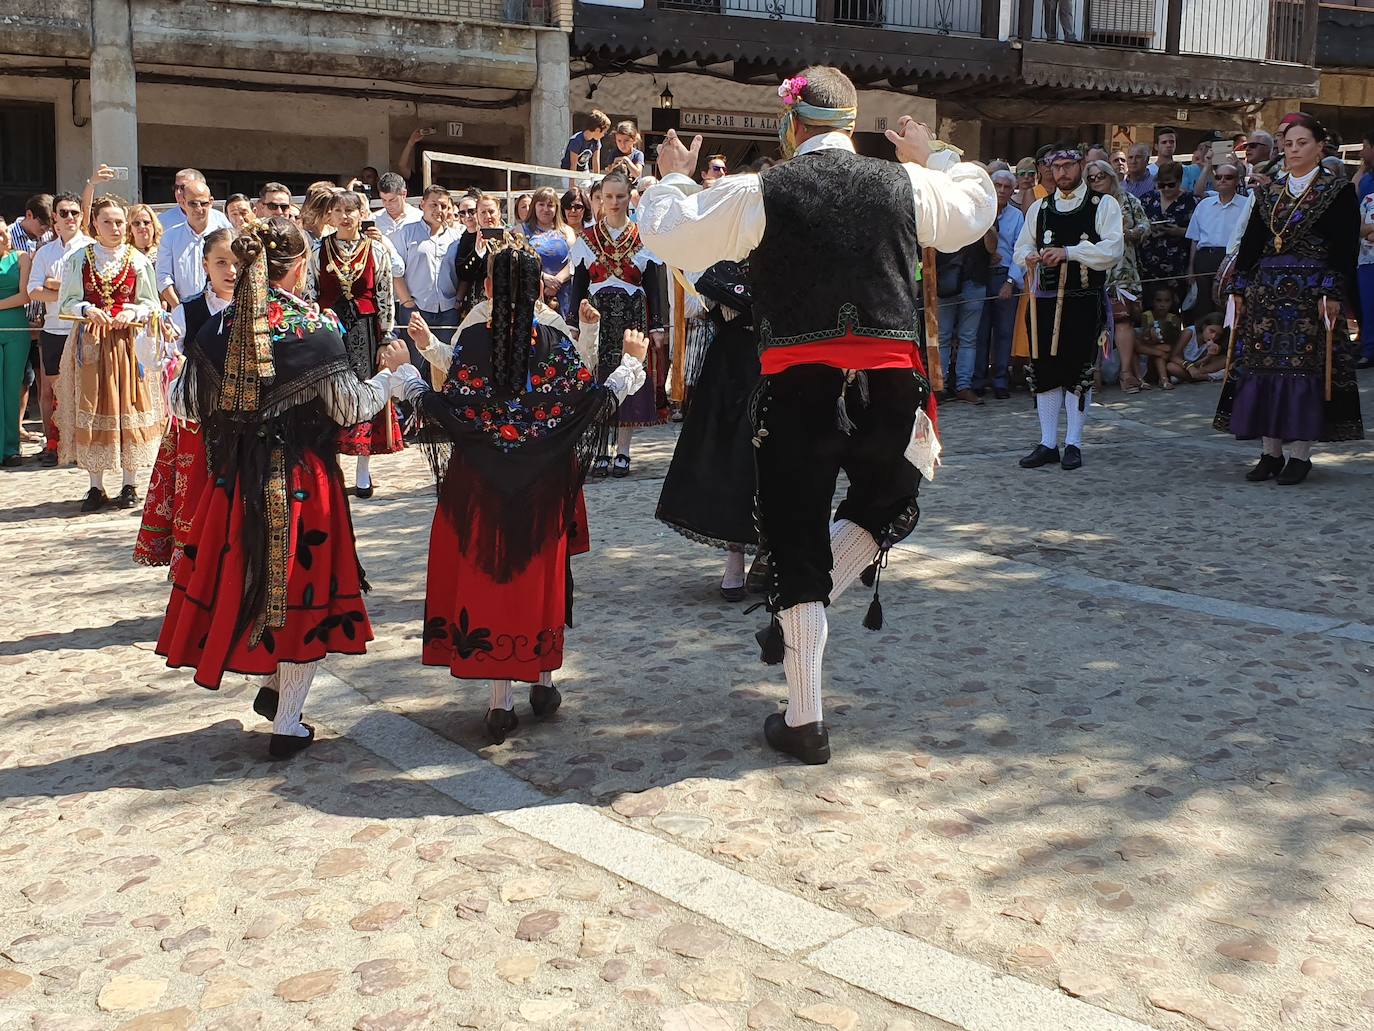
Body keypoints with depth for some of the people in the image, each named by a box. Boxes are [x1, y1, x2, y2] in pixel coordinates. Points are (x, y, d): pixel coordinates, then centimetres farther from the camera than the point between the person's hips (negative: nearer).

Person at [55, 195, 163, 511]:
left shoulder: (138, 261, 4)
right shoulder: (78, 259, 5)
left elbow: (151, 303, 6)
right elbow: (66, 302, 5)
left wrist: (131, 313, -14)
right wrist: (88, 310, -15)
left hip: (128, 342, -1)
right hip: (90, 342, 1)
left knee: (129, 409, 1)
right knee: (91, 413, 1)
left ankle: (129, 485, 10)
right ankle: (96, 487, 10)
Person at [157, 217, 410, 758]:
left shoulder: (219, 327, -1)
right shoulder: (315, 328, -11)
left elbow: (185, 405, 3)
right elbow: (351, 409, -9)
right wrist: (388, 371, 8)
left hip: (235, 480, 3)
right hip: (302, 483, -3)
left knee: (242, 581, 22)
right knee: (303, 590, 8)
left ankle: (271, 682, 32)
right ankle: (287, 723, 13)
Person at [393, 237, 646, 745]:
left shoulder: (471, 339, -8)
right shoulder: (556, 341, -6)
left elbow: (450, 410, -11)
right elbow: (592, 402, -6)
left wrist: (406, 375, 4)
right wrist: (631, 363, 9)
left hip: (482, 482, -1)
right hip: (544, 485, 1)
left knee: (486, 575, 6)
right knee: (541, 574, 14)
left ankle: (502, 700, 6)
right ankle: (544, 679, 25)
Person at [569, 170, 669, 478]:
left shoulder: (644, 239, 6)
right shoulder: (587, 239, 9)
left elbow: (655, 286, 3)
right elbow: (578, 285, 8)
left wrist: (658, 326, -3)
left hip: (634, 318, -1)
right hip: (597, 317, 1)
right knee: (597, 382, -2)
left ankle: (623, 451, 6)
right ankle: (601, 450, 5)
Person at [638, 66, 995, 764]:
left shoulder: (760, 193, -3)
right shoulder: (906, 185, 6)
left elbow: (666, 236, 8)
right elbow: (976, 208, 26)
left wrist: (673, 178, 27)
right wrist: (929, 159, 40)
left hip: (798, 386, -2)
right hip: (890, 383, 2)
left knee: (795, 545, 8)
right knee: (887, 509, 29)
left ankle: (804, 721, 14)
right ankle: (796, 619, 18)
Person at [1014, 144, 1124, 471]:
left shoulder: (1103, 205, 3)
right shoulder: (1039, 208, 17)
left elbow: (1112, 249, -9)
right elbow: (1020, 249, 20)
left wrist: (1067, 252, -17)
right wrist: (1029, 257, -5)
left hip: (1084, 301, -4)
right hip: (1046, 300, 4)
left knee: (1079, 371, -2)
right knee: (1044, 370, 4)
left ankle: (1073, 444, 7)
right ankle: (1048, 443, 11)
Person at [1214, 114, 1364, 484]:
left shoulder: (1338, 190, -1)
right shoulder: (1268, 193, 13)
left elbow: (1345, 248, -7)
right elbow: (1251, 242, 14)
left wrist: (1333, 293, -15)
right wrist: (1240, 287, 8)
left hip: (1311, 292, -5)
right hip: (1267, 288, 5)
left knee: (1306, 367, -4)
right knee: (1263, 366, 2)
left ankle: (1300, 453, 3)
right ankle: (1271, 452, 9)